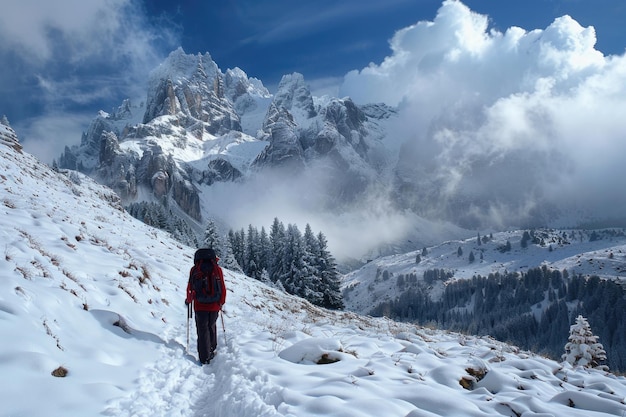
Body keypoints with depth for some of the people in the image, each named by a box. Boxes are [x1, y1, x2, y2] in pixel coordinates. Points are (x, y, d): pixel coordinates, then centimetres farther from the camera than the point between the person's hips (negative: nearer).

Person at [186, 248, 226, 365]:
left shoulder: (195, 269, -5)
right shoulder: (217, 269, -1)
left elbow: (190, 288, -3)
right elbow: (222, 287, 2)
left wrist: (189, 300, 16)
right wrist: (221, 302, 17)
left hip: (200, 306, -2)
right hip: (214, 306, 2)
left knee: (202, 330, 5)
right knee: (212, 326, 22)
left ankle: (205, 358, 4)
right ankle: (212, 350, 33)